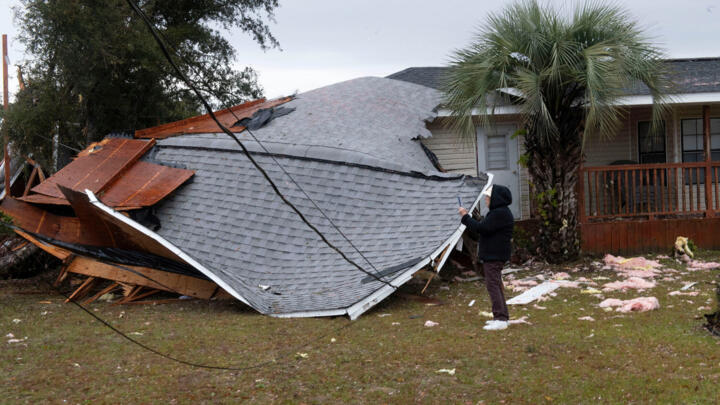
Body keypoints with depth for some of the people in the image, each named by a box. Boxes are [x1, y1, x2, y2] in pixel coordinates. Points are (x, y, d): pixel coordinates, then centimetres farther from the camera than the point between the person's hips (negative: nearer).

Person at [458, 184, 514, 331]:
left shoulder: (500, 214, -19)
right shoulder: (498, 212, 17)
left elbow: (481, 228, -23)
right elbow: (483, 228, 19)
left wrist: (465, 216, -15)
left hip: (494, 256, -11)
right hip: (492, 254, 11)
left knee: (492, 285, -11)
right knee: (496, 285, 16)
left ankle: (500, 319, -13)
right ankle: (501, 317, 23)